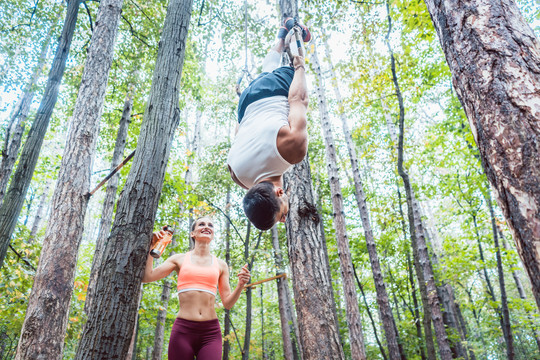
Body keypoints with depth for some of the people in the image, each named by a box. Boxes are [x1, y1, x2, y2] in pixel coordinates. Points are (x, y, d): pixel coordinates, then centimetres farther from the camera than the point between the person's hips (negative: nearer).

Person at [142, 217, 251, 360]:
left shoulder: (220, 265, 13)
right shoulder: (180, 259, 10)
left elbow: (227, 303, 11)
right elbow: (147, 277, 0)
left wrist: (240, 285, -6)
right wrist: (152, 246, 5)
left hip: (210, 333, 1)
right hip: (183, 330, -1)